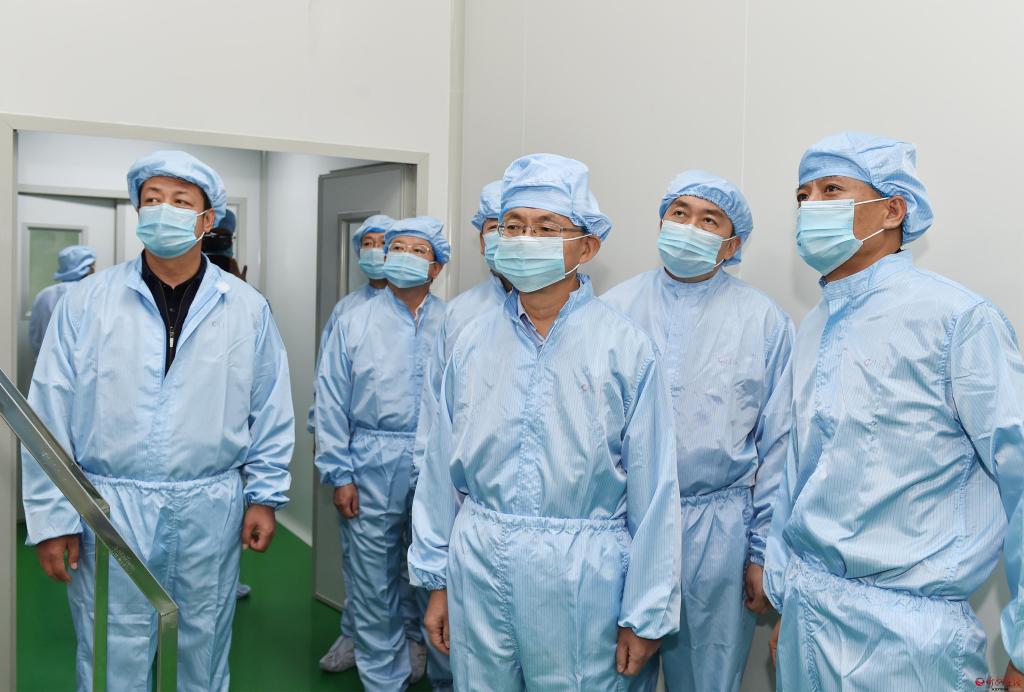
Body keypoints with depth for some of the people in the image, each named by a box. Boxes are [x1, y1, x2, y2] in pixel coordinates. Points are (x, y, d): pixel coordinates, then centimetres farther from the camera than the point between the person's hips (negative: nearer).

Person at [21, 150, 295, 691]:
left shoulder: (246, 308, 3)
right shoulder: (88, 301, -1)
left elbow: (271, 412, 7)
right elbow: (50, 415, -1)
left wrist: (265, 496, 4)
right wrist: (52, 518, -3)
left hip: (210, 512, 1)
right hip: (109, 511, -1)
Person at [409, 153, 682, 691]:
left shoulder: (626, 348, -7)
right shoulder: (473, 342, 2)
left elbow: (652, 490, -6)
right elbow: (441, 470, 7)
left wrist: (645, 616, -4)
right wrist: (435, 581, 9)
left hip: (581, 580, -3)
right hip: (477, 567, 3)